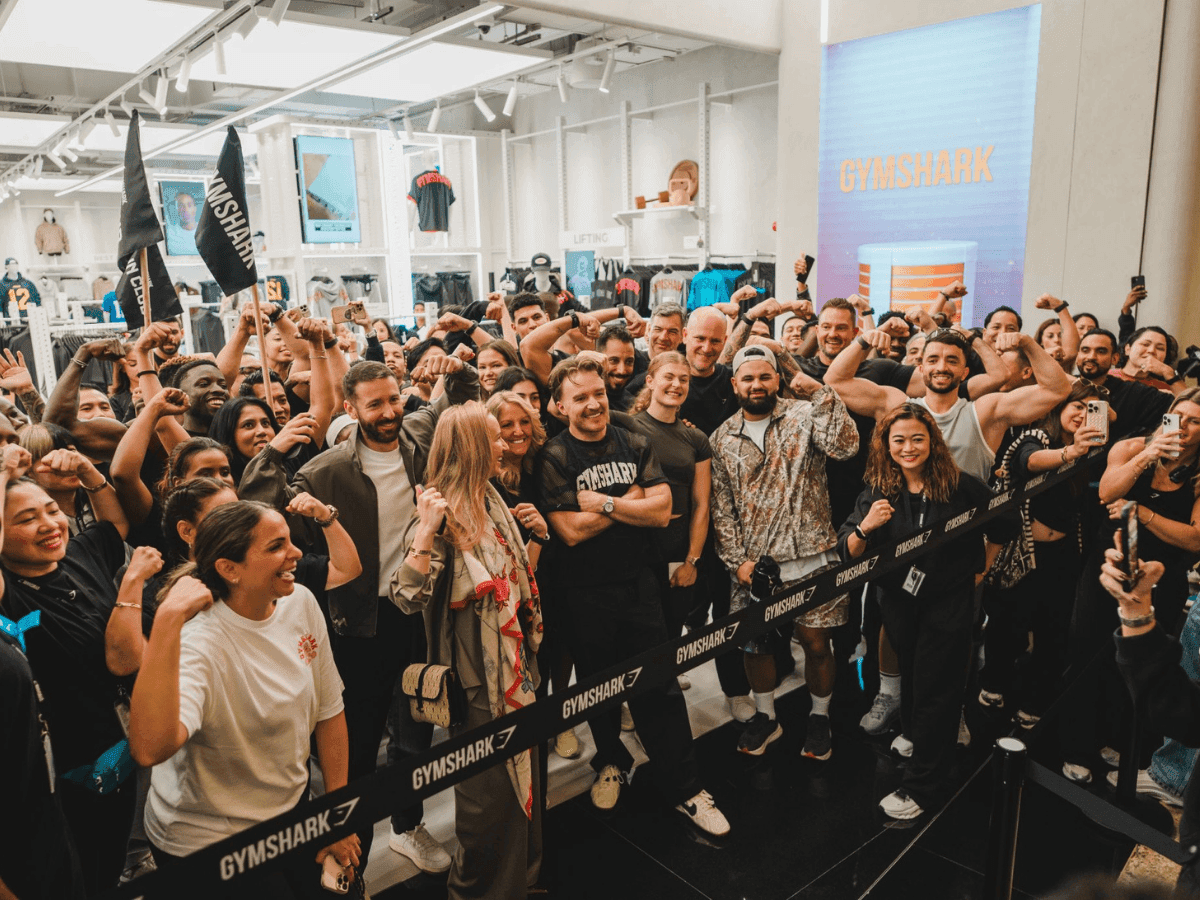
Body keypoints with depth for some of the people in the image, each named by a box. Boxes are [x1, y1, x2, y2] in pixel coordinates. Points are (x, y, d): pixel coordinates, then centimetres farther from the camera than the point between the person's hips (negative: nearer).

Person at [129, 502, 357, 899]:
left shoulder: (301, 603, -9)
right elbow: (150, 748, -45)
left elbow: (328, 710, 0)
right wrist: (166, 621, -46)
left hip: (291, 810, 6)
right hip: (208, 843, -6)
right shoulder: (199, 643, -28)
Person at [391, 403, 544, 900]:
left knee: (523, 778, 22)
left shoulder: (492, 503, 7)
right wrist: (426, 532, -36)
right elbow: (408, 597, -30)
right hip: (478, 677, -8)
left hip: (516, 664, 8)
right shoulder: (441, 515, -18)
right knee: (489, 789, 7)